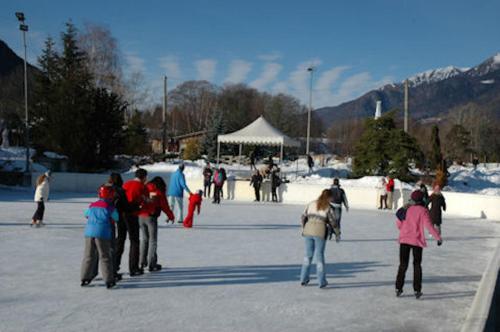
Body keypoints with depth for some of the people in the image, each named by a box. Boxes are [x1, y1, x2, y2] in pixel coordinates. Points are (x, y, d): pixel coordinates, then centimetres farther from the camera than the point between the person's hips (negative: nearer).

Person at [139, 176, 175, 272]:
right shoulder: (159, 192, 0)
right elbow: (164, 206, 0)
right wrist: (171, 216, 13)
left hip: (141, 216, 5)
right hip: (151, 217, -5)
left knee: (145, 239, 19)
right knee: (153, 240, 4)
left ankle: (142, 262, 22)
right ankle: (151, 264, 4)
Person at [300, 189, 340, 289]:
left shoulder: (311, 204, 8)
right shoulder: (328, 208, -3)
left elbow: (303, 217, 10)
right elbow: (333, 222, -3)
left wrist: (303, 228, 23)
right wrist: (337, 233, 12)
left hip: (308, 231, 4)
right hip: (320, 233, -3)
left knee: (308, 255, 15)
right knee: (319, 256, 6)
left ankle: (304, 279, 19)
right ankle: (321, 282, 12)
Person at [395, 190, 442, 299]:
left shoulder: (407, 209, 7)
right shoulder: (423, 210, -4)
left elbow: (398, 223, 10)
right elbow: (428, 225, -14)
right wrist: (438, 237, -9)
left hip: (404, 240, 3)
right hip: (417, 241, -2)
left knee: (403, 264, 11)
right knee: (417, 265, 11)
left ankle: (398, 288, 8)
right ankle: (417, 290, 8)